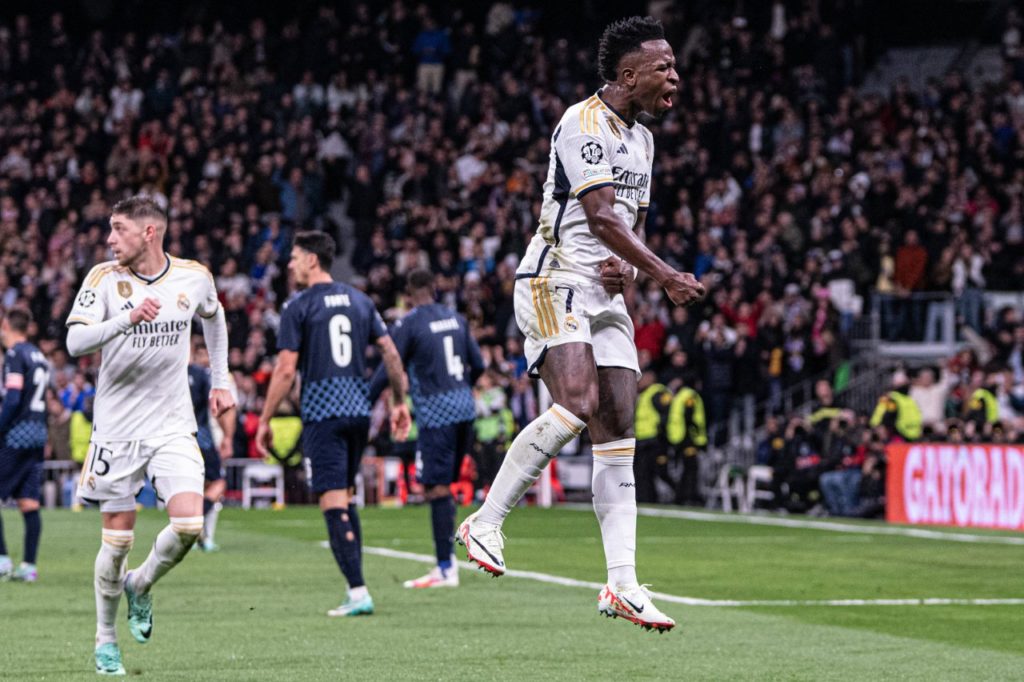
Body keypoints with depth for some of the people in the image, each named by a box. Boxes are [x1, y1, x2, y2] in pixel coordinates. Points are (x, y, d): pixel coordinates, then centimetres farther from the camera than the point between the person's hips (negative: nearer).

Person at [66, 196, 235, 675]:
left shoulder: (194, 277, -1)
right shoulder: (104, 278, -8)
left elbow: (213, 317, 23)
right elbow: (76, 342, -20)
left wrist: (219, 381, 21)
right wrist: (127, 318, -34)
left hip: (173, 425, 2)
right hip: (116, 428, -1)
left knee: (189, 524, -15)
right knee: (118, 538, 2)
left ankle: (140, 586, 16)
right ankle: (106, 640, 21)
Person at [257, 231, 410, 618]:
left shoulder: (299, 307, -6)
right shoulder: (359, 301, 11)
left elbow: (285, 370, -10)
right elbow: (390, 354, 9)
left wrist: (265, 420, -4)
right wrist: (399, 402, 19)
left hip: (322, 412, -6)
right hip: (359, 409, 6)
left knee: (334, 502, -7)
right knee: (346, 496, 17)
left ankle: (358, 593, -15)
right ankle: (355, 590, 15)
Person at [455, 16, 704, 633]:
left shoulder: (641, 139, 19)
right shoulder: (584, 123, -10)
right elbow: (600, 214, -18)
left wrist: (626, 266, 4)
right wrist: (665, 275, -19)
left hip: (604, 297, 9)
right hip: (556, 283, -9)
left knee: (618, 430, -1)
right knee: (578, 402, -26)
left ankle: (622, 583, -4)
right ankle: (485, 523, -14)